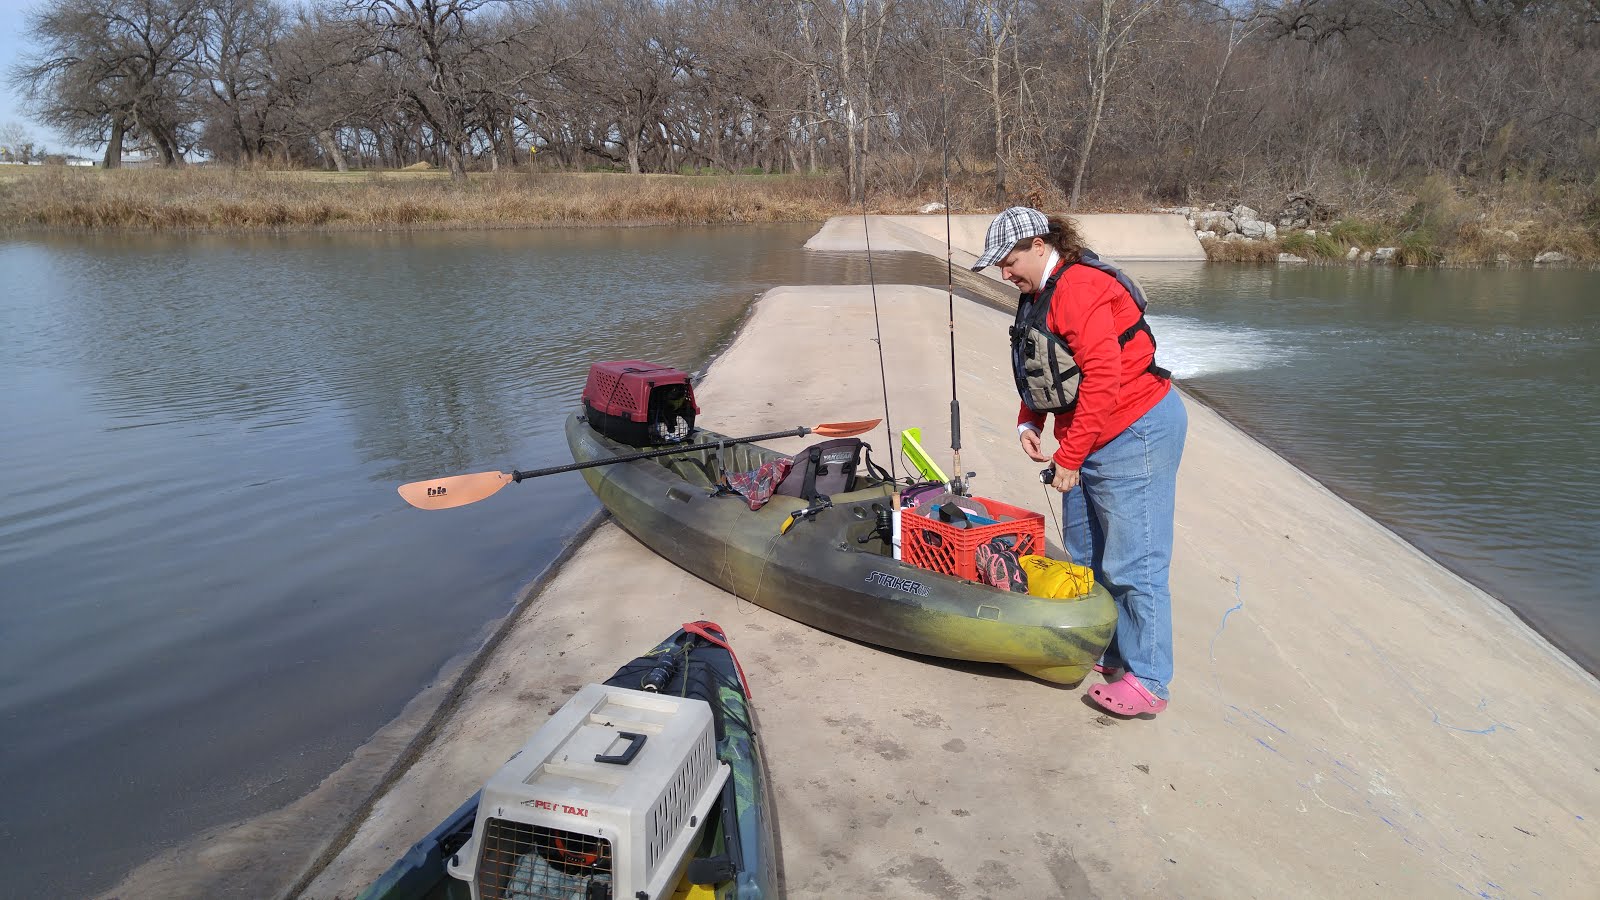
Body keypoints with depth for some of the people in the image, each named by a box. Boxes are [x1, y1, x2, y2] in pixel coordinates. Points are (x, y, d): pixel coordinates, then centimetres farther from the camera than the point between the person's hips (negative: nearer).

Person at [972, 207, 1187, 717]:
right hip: (1087, 439, 11)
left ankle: (1147, 681, 3)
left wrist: (1068, 458, -20)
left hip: (1135, 434, -11)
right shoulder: (1039, 295, 13)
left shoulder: (1080, 287, -19)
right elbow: (1039, 373, 21)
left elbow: (1103, 379, -25)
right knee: (1084, 553, 16)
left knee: (1131, 564, -7)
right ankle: (1107, 651, 31)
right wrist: (1028, 423, 3)